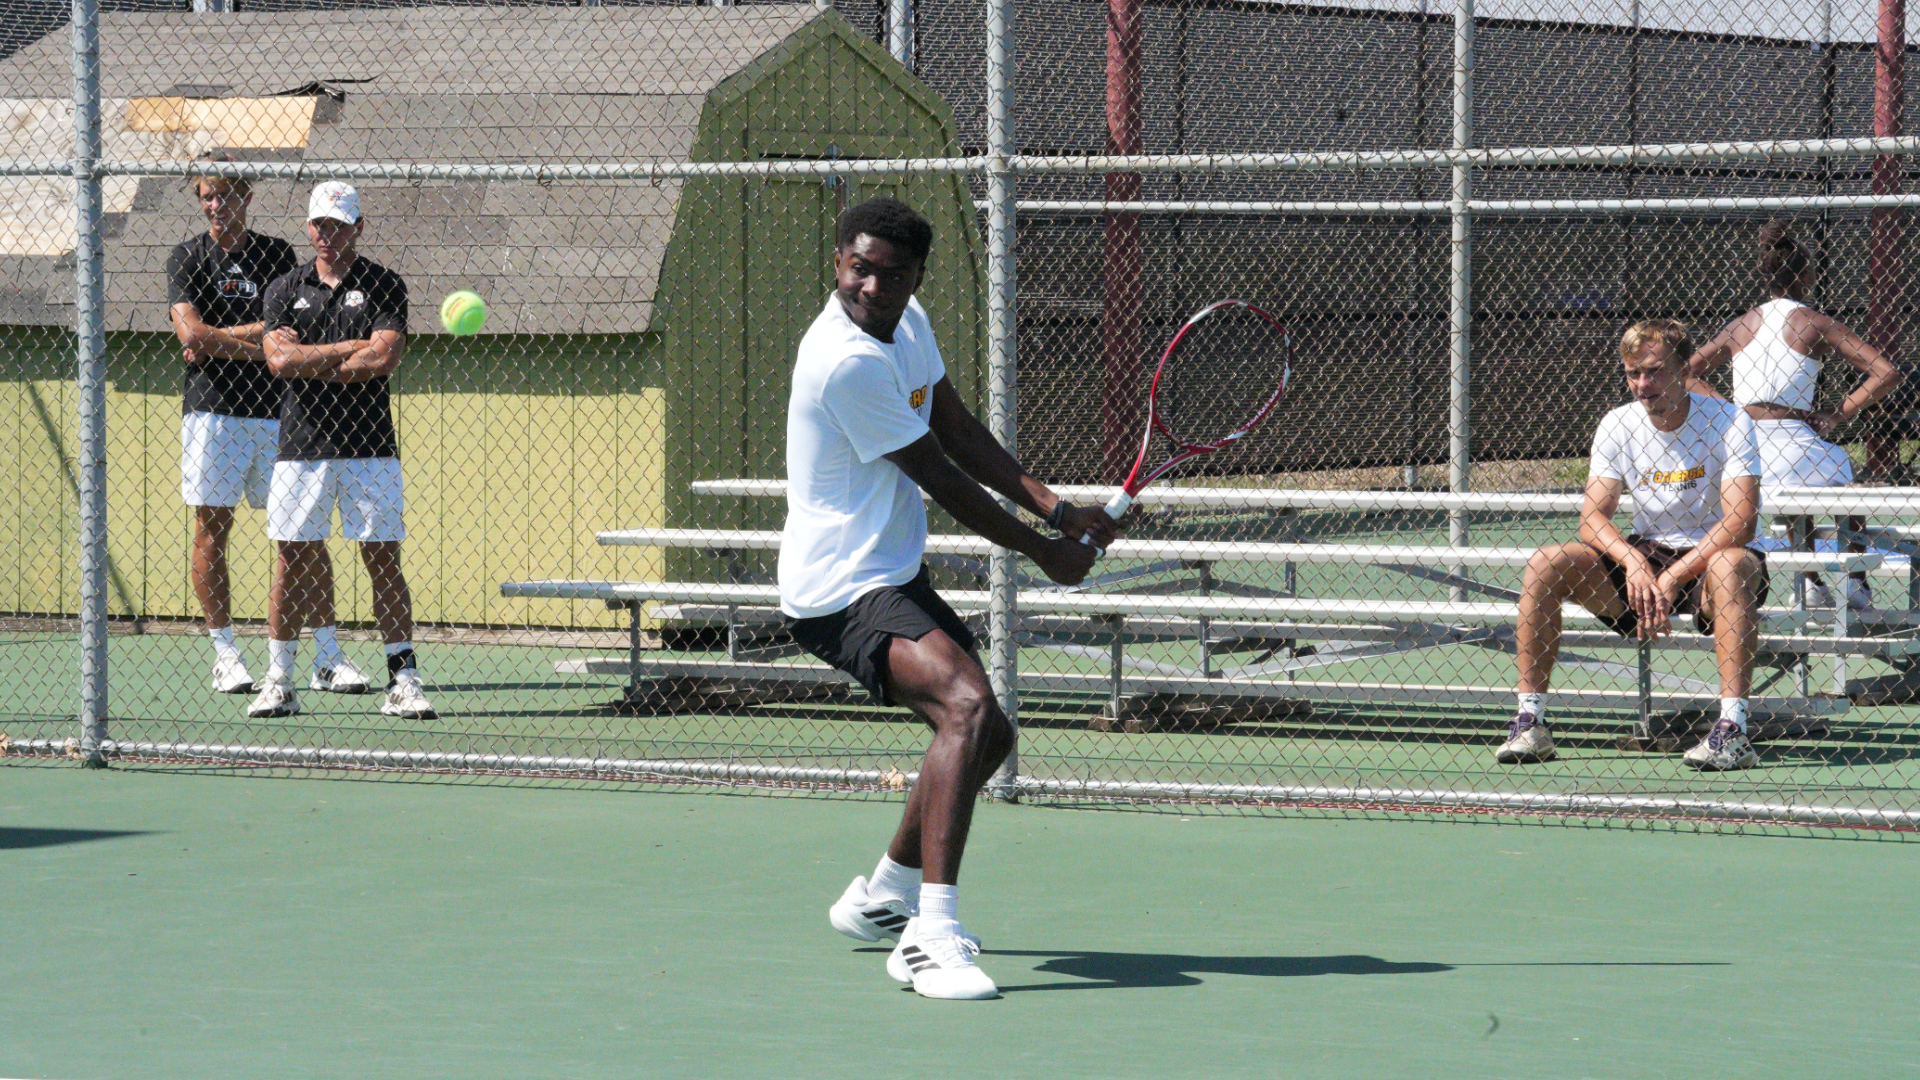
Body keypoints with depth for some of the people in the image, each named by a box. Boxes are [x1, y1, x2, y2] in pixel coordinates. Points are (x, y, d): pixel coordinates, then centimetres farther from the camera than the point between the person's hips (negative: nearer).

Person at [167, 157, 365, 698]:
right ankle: (225, 652, 7)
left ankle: (328, 654, -1)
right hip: (212, 409, -2)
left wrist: (217, 340, -7)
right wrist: (259, 345, -8)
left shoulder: (278, 253, 10)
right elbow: (191, 333, -8)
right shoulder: (187, 257, 5)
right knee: (212, 527, -1)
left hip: (276, 410, 2)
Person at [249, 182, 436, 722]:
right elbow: (280, 357, -6)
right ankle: (279, 682, 9)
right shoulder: (285, 289, 9)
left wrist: (309, 364, -7)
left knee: (384, 561, -3)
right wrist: (350, 348, -10)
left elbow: (385, 357, -11)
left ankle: (403, 681, -1)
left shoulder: (383, 286, 3)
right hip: (301, 446, 1)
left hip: (369, 447, -1)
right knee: (293, 561, 2)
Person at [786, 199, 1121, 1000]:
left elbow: (959, 433, 12)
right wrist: (1044, 552, -6)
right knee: (966, 702, -31)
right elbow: (938, 477, -17)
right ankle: (932, 935, -37)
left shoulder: (907, 323, 7)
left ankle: (882, 896, 40)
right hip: (841, 592, -10)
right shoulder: (846, 360, -23)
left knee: (987, 735, 21)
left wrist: (1053, 507, -2)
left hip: (893, 577, 10)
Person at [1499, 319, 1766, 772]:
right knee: (1546, 563, -17)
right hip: (1645, 556, 4)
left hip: (1705, 562, -4)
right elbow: (1593, 518, -7)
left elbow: (1741, 520, -23)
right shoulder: (1618, 426, 0)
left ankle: (1733, 730, -43)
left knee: (1732, 564, -39)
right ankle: (1529, 723, -15)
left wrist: (1673, 577, -30)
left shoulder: (1727, 421, -12)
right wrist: (1633, 562, -28)